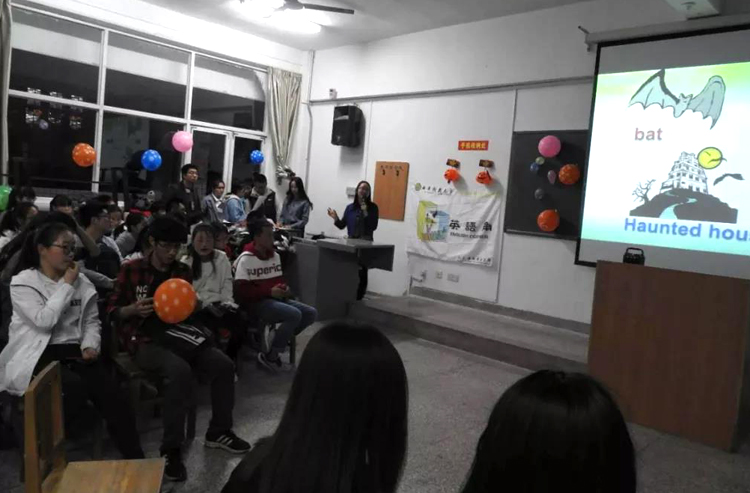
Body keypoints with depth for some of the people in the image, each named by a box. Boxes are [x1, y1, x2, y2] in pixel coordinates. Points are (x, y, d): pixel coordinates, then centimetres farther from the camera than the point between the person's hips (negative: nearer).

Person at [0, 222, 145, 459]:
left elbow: (92, 321, 15)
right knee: (74, 386, -34)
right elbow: (44, 321, -19)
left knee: (111, 393, -20)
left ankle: (135, 459, -13)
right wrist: (66, 285, -12)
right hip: (38, 355, -4)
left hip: (75, 351, 4)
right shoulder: (22, 283, -4)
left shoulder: (81, 281, 10)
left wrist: (91, 345, -5)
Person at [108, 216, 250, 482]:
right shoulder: (131, 269, 0)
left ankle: (219, 431, 6)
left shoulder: (183, 271, 11)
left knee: (223, 365, -15)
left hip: (176, 332, 5)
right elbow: (112, 311, 2)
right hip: (144, 339, -5)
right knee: (180, 371, -35)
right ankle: (171, 449, -20)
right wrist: (133, 309, -19)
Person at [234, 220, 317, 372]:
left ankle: (281, 340, 9)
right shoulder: (245, 259, -11)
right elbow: (240, 291, -17)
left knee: (311, 313, -5)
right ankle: (269, 357, -14)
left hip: (275, 298, 8)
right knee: (294, 315, -28)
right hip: (255, 303, -8)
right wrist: (269, 291, -21)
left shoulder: (275, 256, 11)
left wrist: (284, 288, -2)